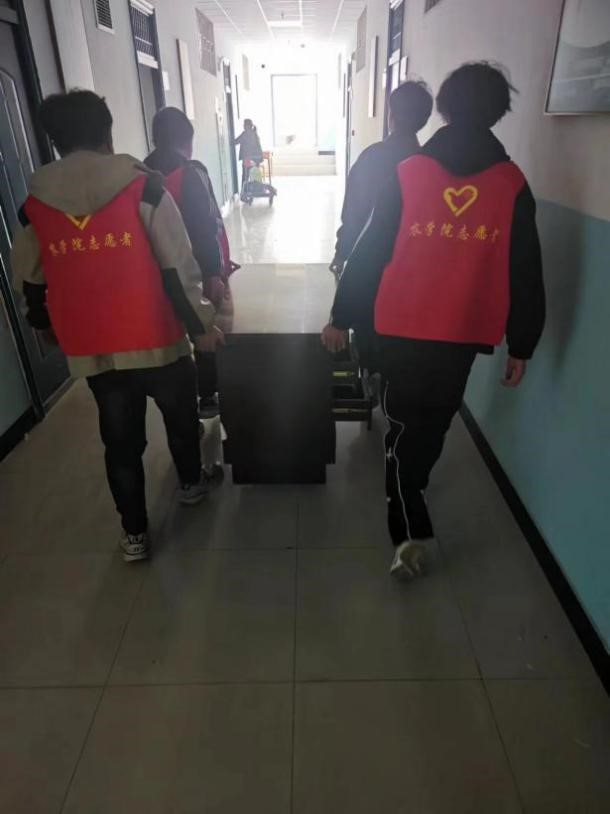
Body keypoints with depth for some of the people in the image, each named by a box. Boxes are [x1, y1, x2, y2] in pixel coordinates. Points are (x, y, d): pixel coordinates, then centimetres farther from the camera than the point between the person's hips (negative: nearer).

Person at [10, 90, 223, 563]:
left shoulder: (35, 202, 4)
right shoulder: (143, 186, -7)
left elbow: (29, 282, 13)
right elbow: (178, 265, -12)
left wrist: (45, 325, 30)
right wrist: (200, 324, -3)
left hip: (89, 349, 3)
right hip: (156, 339, -3)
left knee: (120, 439, 14)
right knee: (181, 415, 22)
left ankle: (134, 533, 25)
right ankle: (191, 483, 44)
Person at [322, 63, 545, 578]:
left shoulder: (408, 174, -4)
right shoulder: (512, 184, -1)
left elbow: (371, 251, -5)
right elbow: (525, 273, -1)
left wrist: (342, 317, 4)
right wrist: (522, 344, 7)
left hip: (404, 326, -1)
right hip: (466, 330, 1)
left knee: (404, 421, 9)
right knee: (436, 418, 21)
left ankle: (410, 532, 2)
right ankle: (410, 487, 41)